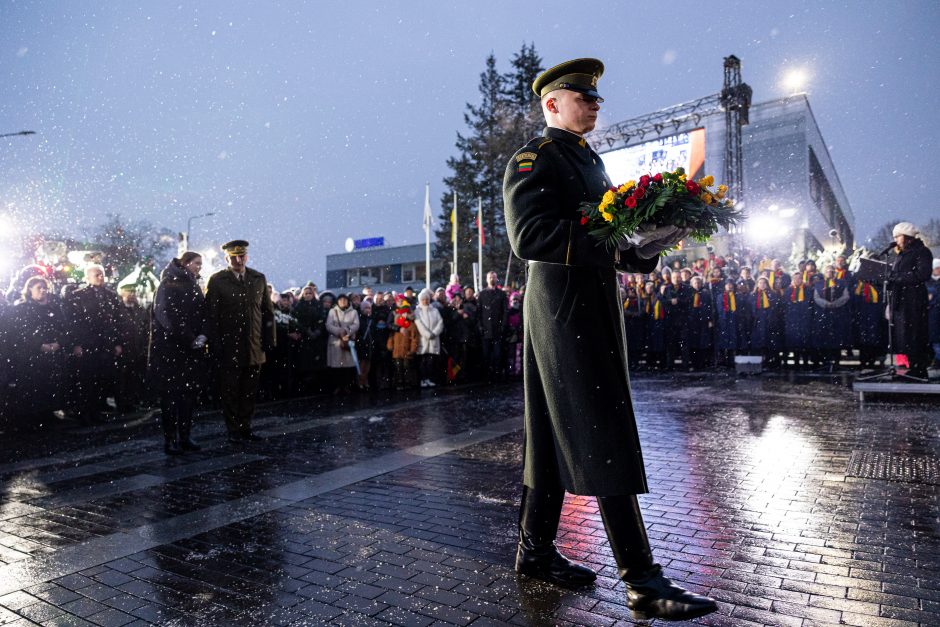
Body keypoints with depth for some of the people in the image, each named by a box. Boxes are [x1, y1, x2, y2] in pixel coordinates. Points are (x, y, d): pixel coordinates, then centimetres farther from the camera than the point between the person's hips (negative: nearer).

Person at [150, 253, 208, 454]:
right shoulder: (168, 285, -6)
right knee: (171, 393, -1)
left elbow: (203, 314, 13)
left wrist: (202, 336, -6)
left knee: (190, 392, 6)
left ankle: (185, 436, 14)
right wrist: (190, 340, -16)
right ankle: (169, 439, 6)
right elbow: (167, 317, -14)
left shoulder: (194, 286, 15)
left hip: (193, 349, 7)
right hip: (170, 348, -6)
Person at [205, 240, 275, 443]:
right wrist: (215, 346, -8)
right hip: (229, 348, -3)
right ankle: (233, 431, 15)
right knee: (230, 391, 5)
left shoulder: (259, 279, 9)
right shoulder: (217, 281, -2)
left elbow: (268, 311, 11)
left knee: (249, 392, 9)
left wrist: (269, 340, 4)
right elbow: (211, 316, -3)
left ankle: (245, 428, 20)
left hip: (254, 348, 3)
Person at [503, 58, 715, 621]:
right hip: (563, 306, -9)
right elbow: (531, 235, -20)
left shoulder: (590, 161, 23)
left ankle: (536, 551, 25)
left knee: (558, 435, 13)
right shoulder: (533, 160, -5)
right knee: (605, 440, -8)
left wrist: (647, 244, 5)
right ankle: (643, 581, 1)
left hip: (596, 306, 9)